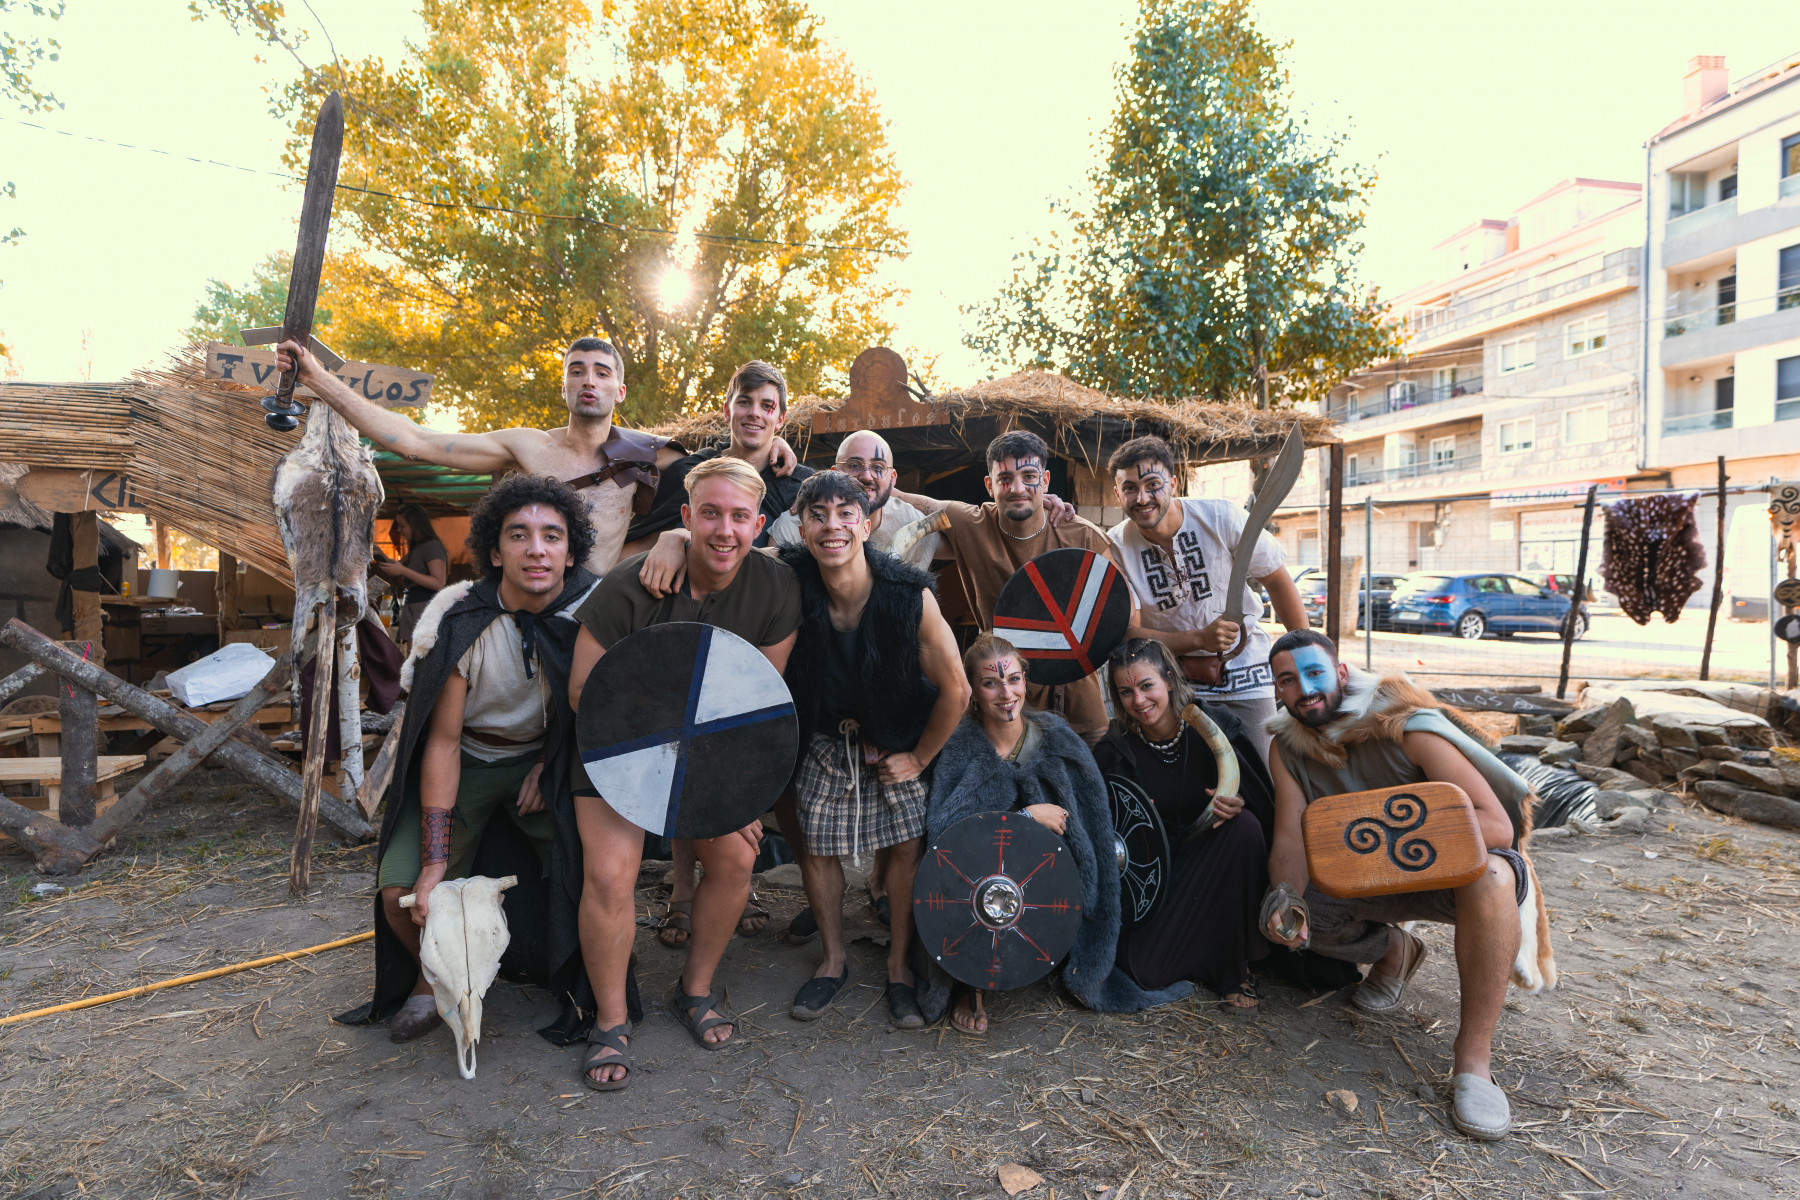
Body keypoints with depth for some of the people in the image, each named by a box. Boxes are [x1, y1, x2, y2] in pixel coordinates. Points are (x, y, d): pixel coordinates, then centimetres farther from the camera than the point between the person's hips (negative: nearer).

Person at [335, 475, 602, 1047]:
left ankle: (574, 983, 7)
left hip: (546, 760, 1)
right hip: (466, 763, 0)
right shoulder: (460, 623, -21)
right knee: (401, 893, -14)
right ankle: (432, 979, 20)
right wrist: (434, 860, -21)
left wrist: (551, 762, -8)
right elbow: (443, 741, -18)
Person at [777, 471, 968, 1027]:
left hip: (898, 738, -1)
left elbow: (955, 690, -16)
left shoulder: (910, 596, -27)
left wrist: (920, 757, -8)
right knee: (815, 844, 4)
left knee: (907, 844, -2)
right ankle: (833, 960, 29)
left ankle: (899, 966, 22)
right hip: (825, 739, 2)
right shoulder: (788, 582, -23)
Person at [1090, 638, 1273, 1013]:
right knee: (1146, 969, -22)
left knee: (1244, 825, -31)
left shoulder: (1216, 725, -11)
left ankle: (1236, 969, -15)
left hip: (1218, 867, 1)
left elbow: (1265, 803, -4)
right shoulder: (1115, 750, -10)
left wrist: (1237, 804, -26)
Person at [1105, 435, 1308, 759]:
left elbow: (1277, 581, -1)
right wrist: (1200, 639, -26)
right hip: (1173, 679, 0)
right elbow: (1127, 632, -12)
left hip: (1244, 674, 0)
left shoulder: (1219, 517, -12)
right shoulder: (1115, 549, -11)